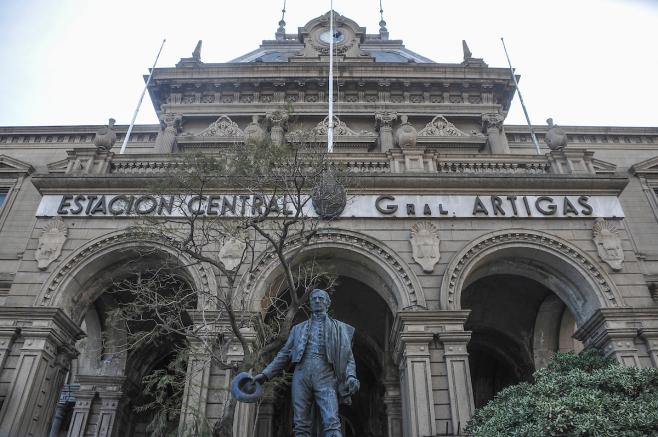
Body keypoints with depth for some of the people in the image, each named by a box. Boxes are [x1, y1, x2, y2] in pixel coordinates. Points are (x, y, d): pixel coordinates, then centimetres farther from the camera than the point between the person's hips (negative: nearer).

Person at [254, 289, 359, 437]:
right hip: (301, 376, 2)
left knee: (332, 424, -17)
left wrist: (351, 376, -8)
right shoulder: (298, 329, 22)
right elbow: (284, 355, 19)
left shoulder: (339, 328, 18)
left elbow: (348, 357, 11)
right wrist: (265, 374, 8)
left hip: (325, 377, -2)